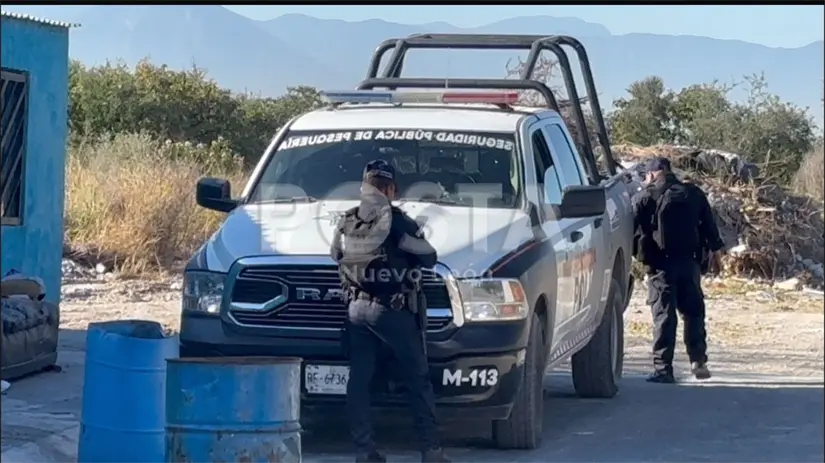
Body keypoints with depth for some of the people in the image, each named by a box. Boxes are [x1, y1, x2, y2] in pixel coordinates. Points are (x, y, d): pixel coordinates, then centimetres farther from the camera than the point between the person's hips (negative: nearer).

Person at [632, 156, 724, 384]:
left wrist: (638, 255, 3)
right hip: (689, 262, 4)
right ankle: (698, 360, 11)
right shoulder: (694, 194, 11)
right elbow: (709, 224, 14)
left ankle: (663, 368, -6)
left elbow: (635, 230, -5)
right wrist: (714, 248, 22)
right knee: (693, 311, 14)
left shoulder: (644, 197, -3)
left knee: (663, 315, -3)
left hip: (661, 263, -3)